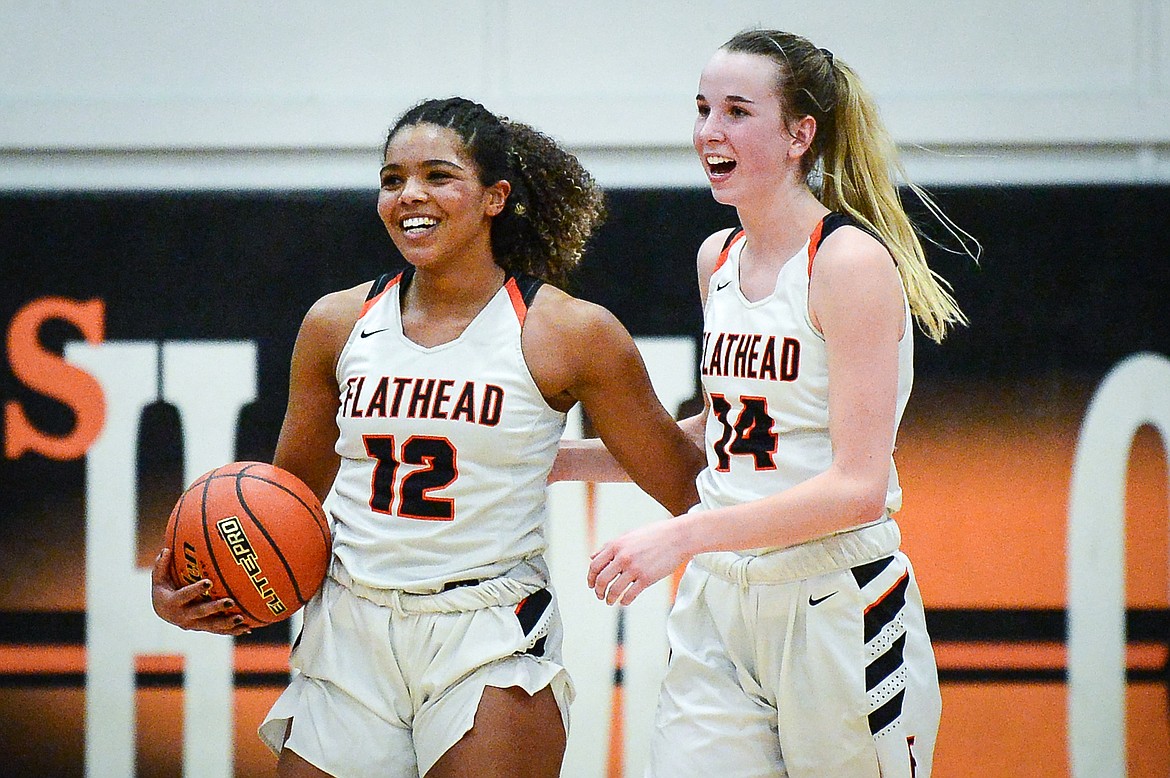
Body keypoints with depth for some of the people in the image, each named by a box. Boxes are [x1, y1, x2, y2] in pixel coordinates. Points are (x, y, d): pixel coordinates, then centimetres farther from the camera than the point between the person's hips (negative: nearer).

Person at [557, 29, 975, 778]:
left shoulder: (851, 260, -12)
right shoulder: (718, 260, 11)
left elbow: (859, 487, -19)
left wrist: (684, 535, -26)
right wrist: (565, 460, 19)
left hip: (836, 606, -6)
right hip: (717, 606, 6)